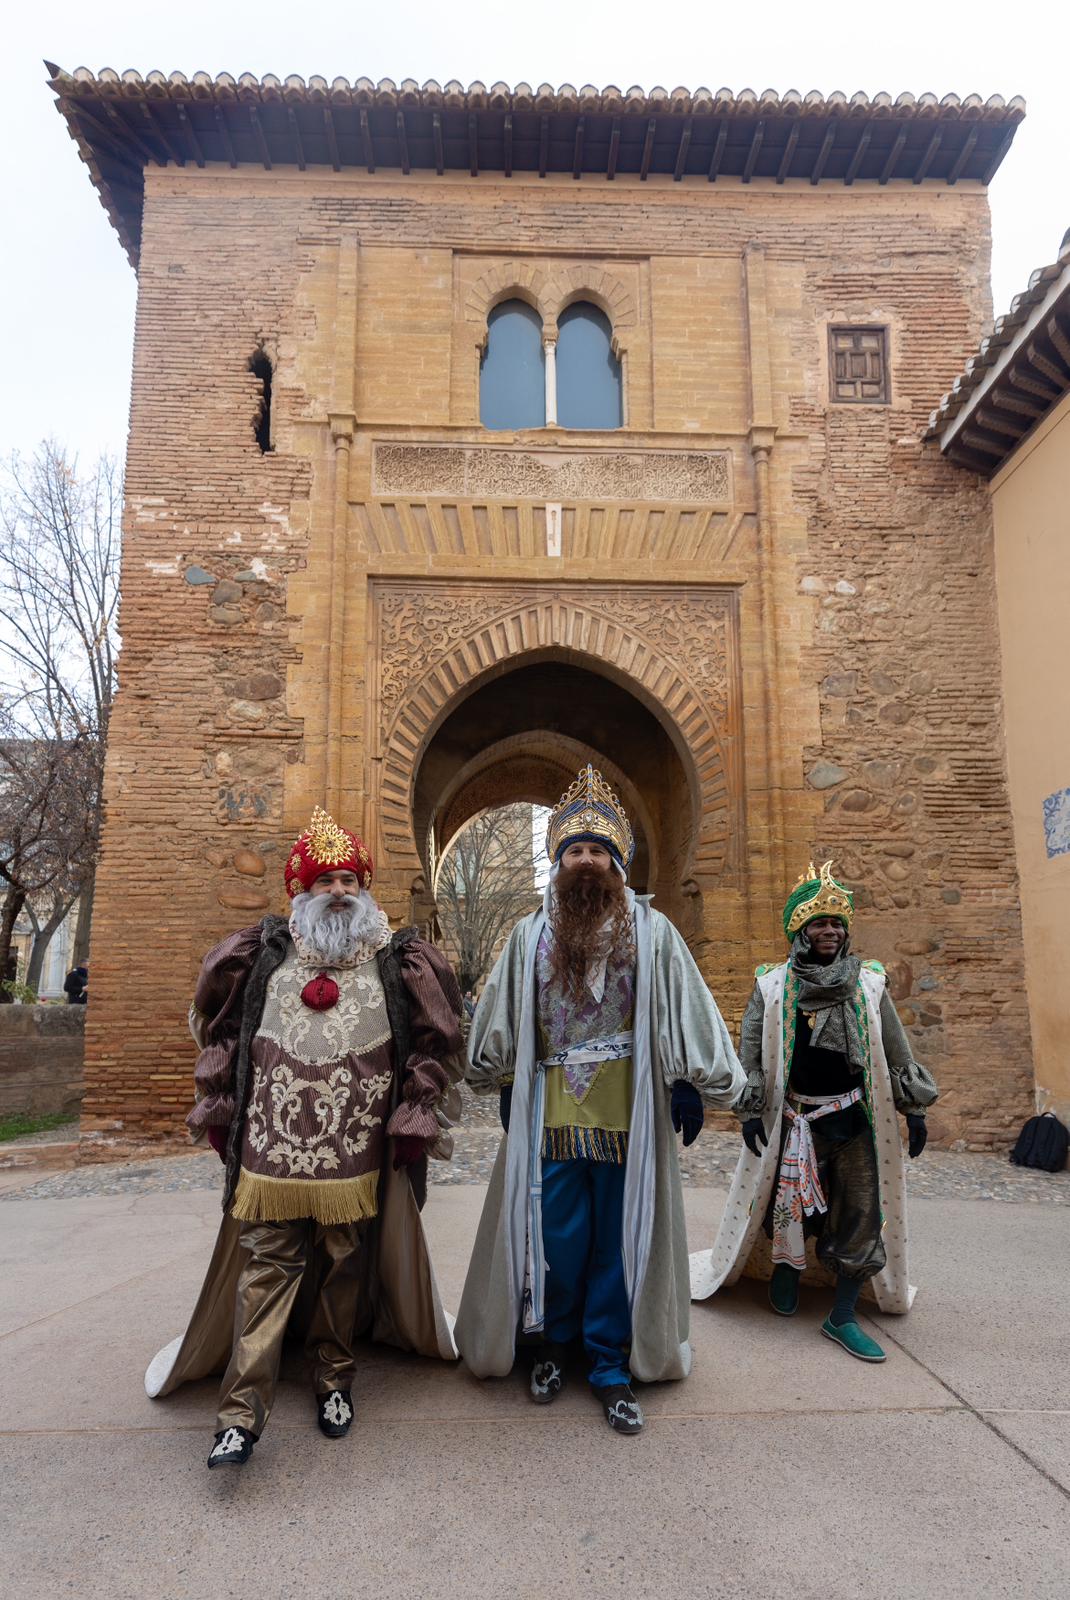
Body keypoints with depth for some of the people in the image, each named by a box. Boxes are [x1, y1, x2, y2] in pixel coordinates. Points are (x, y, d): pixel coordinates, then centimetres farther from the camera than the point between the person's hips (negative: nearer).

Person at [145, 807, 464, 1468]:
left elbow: (436, 1042, 3)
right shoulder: (260, 954, 2)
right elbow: (217, 1028, 12)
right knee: (265, 1270, 5)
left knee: (346, 1267, 14)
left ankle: (335, 1379, 34)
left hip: (357, 1158, 0)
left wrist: (414, 1119, -1)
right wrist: (220, 1107, 10)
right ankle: (243, 1410, 14)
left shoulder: (401, 962, -2)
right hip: (272, 1149, 0)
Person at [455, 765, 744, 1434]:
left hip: (628, 1111, -1)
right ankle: (553, 1344, 32)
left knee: (619, 1235, 8)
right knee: (556, 1235, 8)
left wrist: (692, 1084, -3)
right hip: (550, 1109, 1)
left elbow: (686, 1008, 0)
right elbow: (501, 1017, 12)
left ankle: (611, 1364, 24)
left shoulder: (652, 930, 0)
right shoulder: (530, 934, 5)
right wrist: (504, 1087, 12)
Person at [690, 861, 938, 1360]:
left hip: (854, 1116, 2)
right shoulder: (772, 985, -1)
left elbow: (896, 1052, 7)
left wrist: (913, 1110, 5)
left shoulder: (869, 982, 4)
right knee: (787, 1202, 8)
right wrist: (750, 1111, -6)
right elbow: (750, 1052, -1)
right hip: (792, 1117, -1)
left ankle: (842, 1317, 11)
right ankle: (785, 1269, 37)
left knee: (862, 1210, 0)